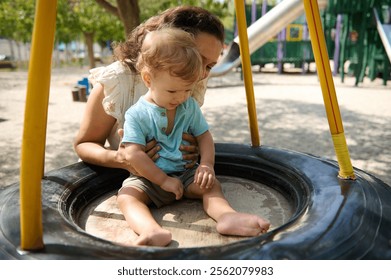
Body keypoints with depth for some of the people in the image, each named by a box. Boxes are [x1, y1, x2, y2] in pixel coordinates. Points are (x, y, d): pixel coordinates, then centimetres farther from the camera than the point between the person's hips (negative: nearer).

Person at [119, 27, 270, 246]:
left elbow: (204, 136, 4)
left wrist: (207, 165, -15)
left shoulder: (190, 107, 2)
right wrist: (164, 180, -18)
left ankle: (226, 216, -44)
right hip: (149, 178, -3)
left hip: (186, 174, 3)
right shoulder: (137, 114, -11)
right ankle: (152, 230, -53)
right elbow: (134, 154, -16)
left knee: (211, 184, -21)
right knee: (127, 195, -29)